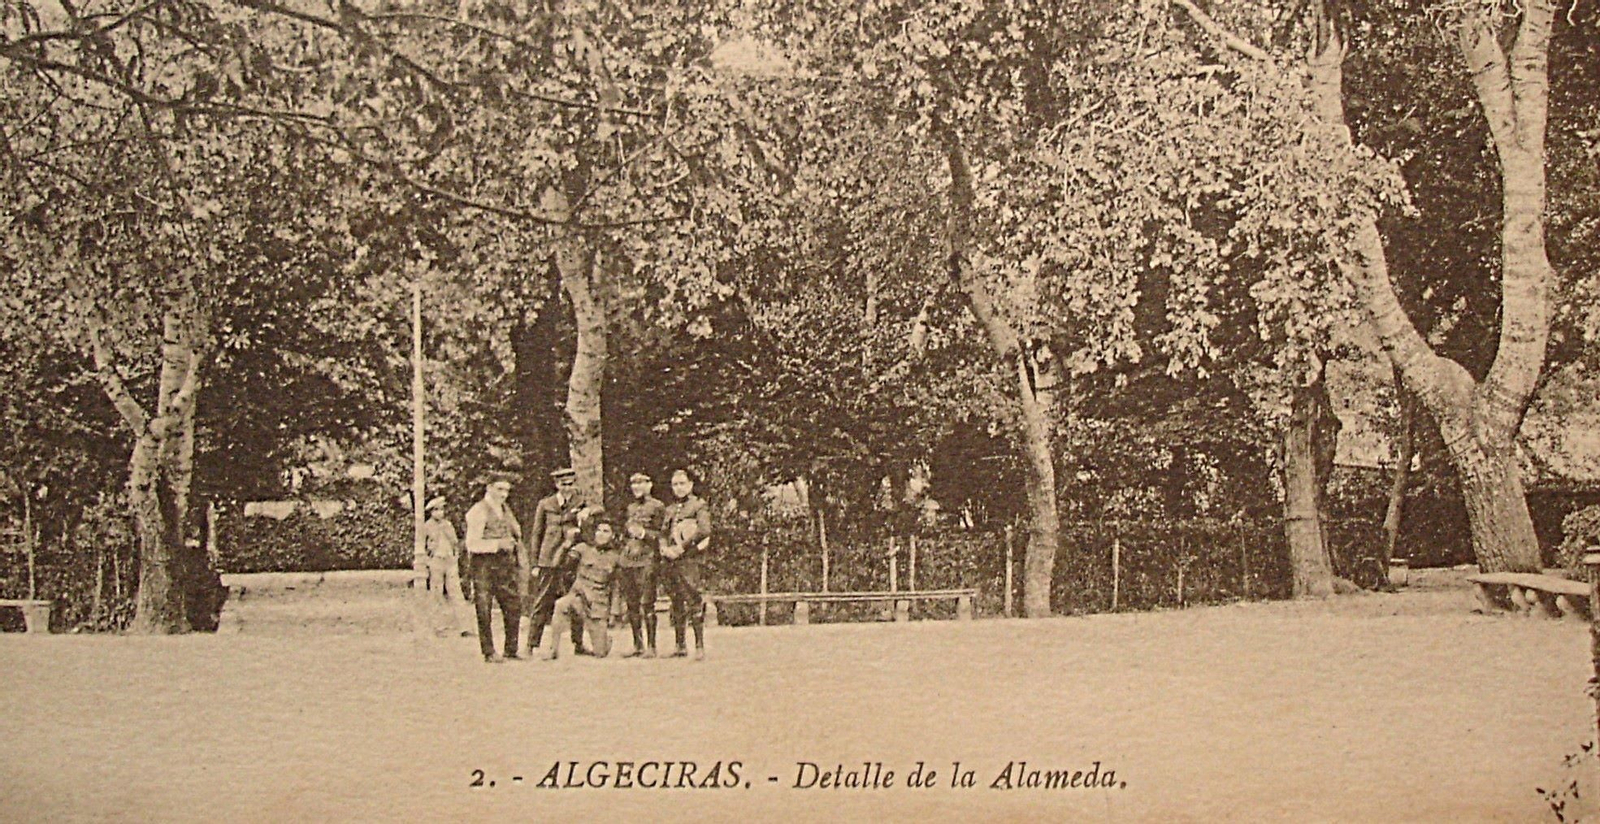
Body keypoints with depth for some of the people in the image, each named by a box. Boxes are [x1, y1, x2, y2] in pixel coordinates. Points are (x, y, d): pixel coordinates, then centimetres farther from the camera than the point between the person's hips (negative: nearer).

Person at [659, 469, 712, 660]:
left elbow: (704, 530, -11)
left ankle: (700, 646, -14)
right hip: (670, 559, 6)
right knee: (676, 603, 8)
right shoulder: (670, 509, 21)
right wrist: (665, 549, -2)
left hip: (688, 558, -6)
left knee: (693, 600, -12)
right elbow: (664, 534, 20)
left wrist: (681, 547, -14)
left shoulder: (699, 505, 2)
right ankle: (679, 646, 14)